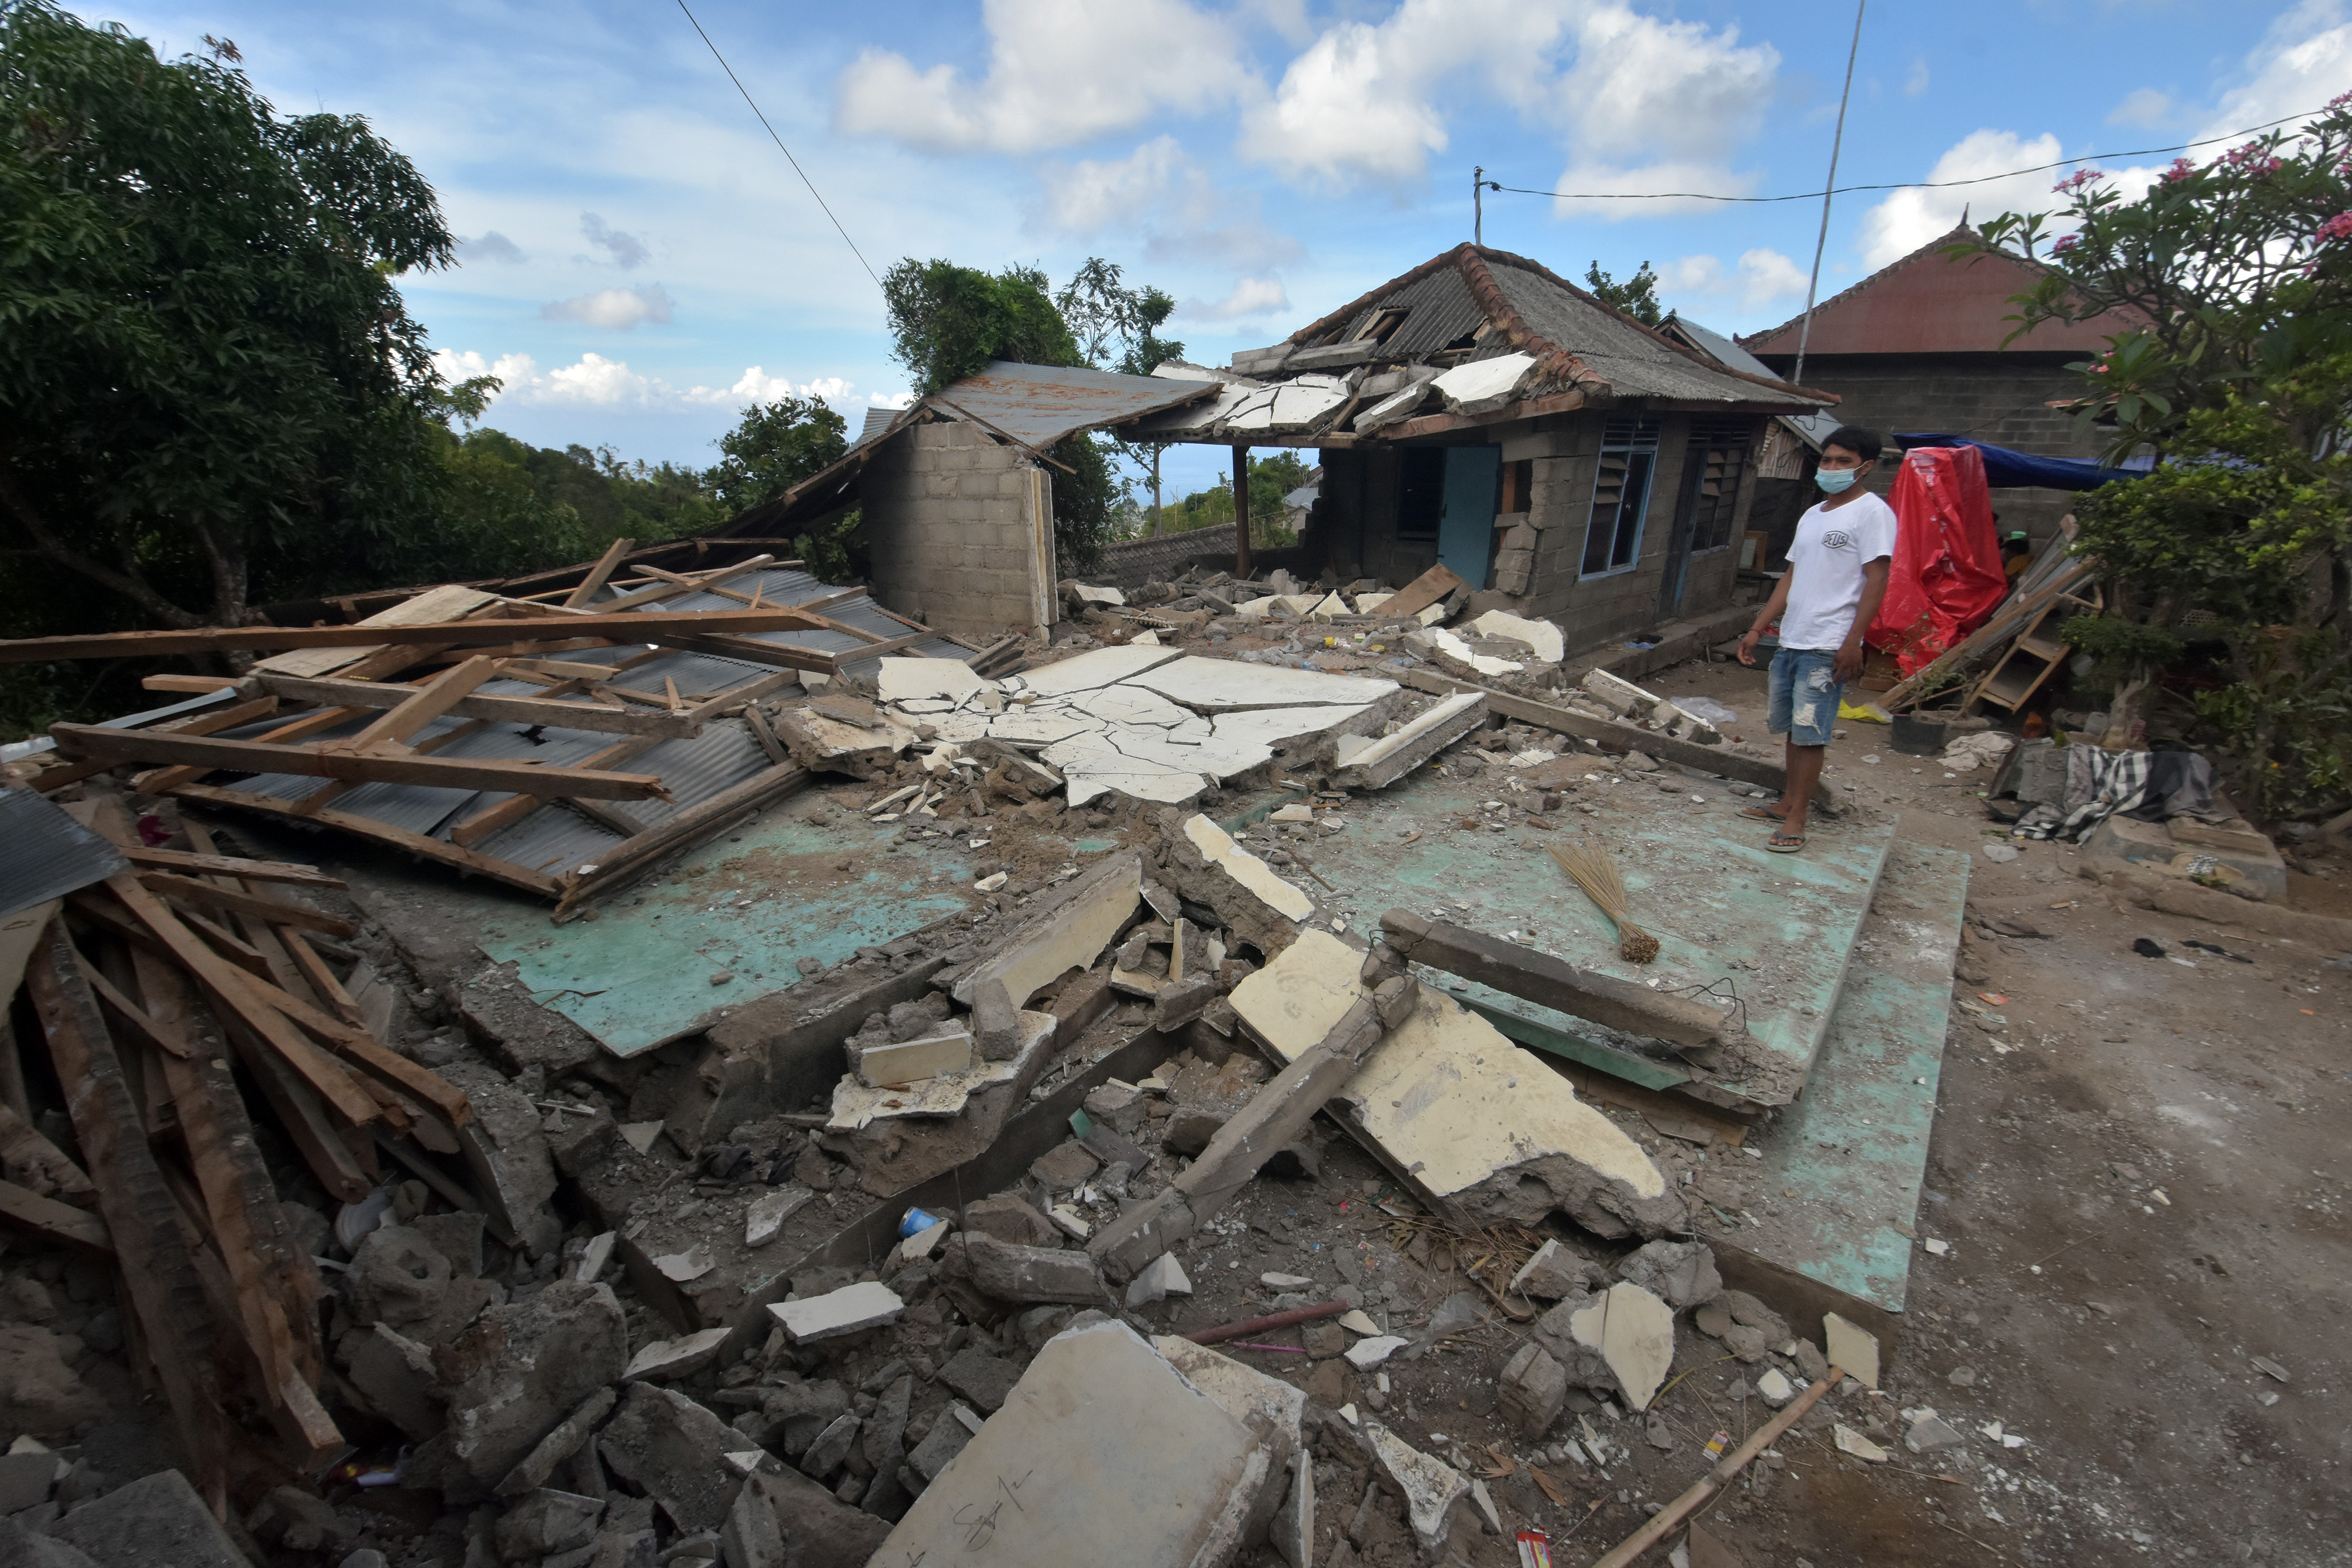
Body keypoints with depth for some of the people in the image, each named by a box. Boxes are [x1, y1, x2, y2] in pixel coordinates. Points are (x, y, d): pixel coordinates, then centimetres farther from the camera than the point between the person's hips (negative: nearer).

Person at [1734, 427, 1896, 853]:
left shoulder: (1872, 512, -6)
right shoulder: (1812, 516, 17)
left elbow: (1876, 580, -12)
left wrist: (1853, 642, -19)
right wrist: (1757, 629, 15)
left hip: (1827, 648, -8)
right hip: (1791, 642, 8)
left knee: (1809, 733, -6)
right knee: (1793, 728, 13)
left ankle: (1796, 820, -2)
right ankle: (1787, 803, 23)